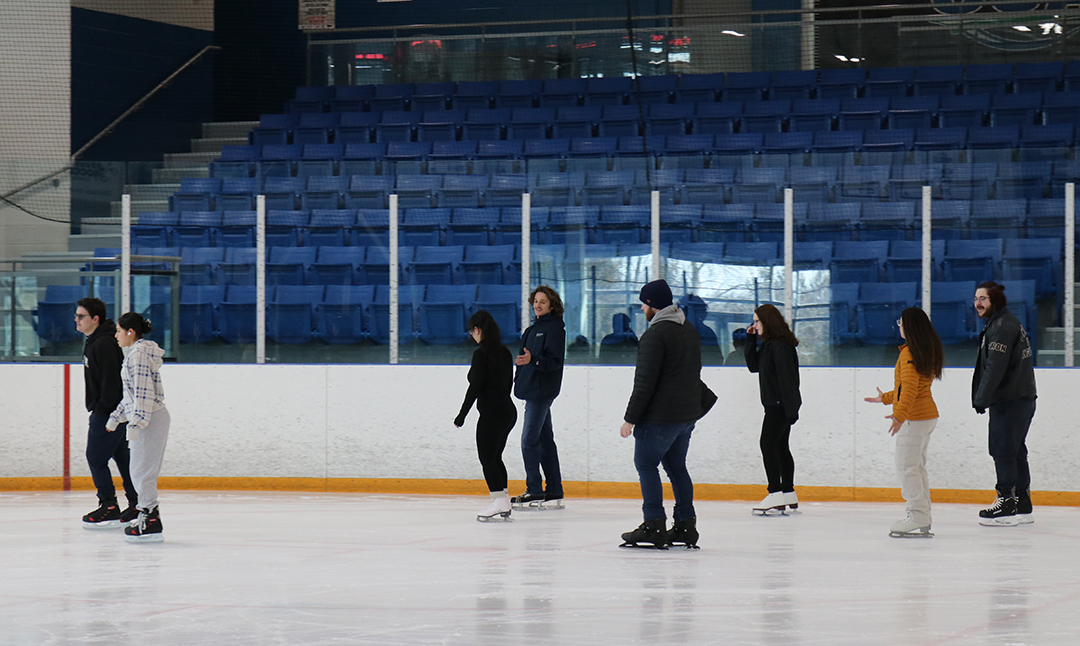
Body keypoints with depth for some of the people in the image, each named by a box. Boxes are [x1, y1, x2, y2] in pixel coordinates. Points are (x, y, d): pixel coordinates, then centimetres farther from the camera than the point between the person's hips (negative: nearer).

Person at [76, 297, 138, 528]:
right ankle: (137, 506, 14)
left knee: (95, 457, -6)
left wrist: (103, 408, -21)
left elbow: (110, 380, -23)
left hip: (108, 411, -11)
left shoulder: (104, 344, -19)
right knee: (122, 456, 11)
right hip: (104, 411, 11)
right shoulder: (92, 342, 15)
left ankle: (109, 506, -2)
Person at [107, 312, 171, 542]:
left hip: (149, 419, -10)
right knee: (142, 471, 15)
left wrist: (136, 423, -24)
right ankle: (148, 515, 20)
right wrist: (116, 417, 29)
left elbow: (144, 391, -21)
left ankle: (151, 521, -8)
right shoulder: (134, 353, 18)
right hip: (150, 418, 10)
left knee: (142, 470, -8)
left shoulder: (138, 354, -14)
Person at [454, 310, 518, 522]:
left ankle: (499, 501, -10)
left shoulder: (481, 354, -14)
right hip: (509, 411, 8)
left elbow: (475, 387, -16)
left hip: (491, 414, -8)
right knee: (495, 457, 16)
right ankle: (504, 504, 16)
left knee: (487, 458, -2)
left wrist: (462, 415, -10)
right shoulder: (505, 353, 10)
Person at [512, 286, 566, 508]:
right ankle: (554, 490, 15)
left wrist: (533, 360, -32)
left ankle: (534, 491, -9)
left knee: (529, 440, -11)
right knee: (544, 439, 11)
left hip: (542, 391, -10)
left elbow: (555, 361, -19)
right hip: (533, 389, 10)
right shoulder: (534, 328, 17)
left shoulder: (554, 328, -11)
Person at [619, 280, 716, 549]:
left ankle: (654, 525, -7)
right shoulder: (690, 330, 13)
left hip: (661, 416, -9)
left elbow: (645, 382, -18)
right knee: (676, 466, 15)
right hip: (688, 413, 9)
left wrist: (630, 418, -15)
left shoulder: (655, 334, -16)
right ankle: (686, 525, 13)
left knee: (646, 464, -2)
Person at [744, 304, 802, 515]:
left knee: (768, 445, -13)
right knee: (780, 447, 13)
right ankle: (788, 494, 19)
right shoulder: (768, 345, 13)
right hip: (775, 405, 11)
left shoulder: (780, 346, -17)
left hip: (780, 405, -11)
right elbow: (753, 366, 17)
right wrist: (750, 340, 8)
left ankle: (775, 494, -16)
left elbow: (787, 377, -21)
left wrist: (791, 408, -23)